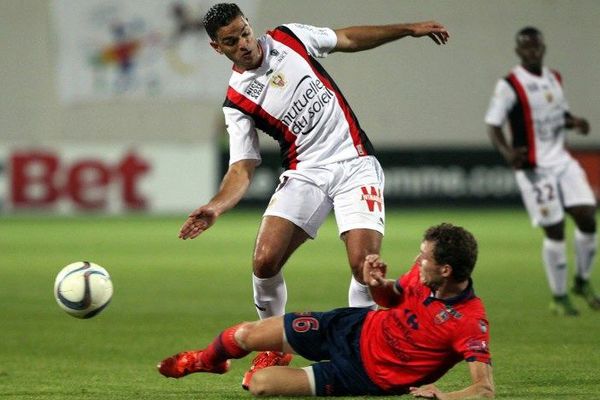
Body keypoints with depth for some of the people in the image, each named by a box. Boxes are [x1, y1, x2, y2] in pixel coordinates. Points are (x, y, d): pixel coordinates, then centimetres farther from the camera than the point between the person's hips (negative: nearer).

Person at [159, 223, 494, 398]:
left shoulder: (471, 322, -32)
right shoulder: (424, 275, -12)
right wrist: (378, 283, -14)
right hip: (358, 329, 5)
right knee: (246, 335, 6)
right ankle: (206, 360, 42)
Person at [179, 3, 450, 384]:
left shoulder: (288, 38, 3)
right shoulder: (237, 102, -1)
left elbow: (348, 39, 18)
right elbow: (243, 168, -5)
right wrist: (216, 206, -24)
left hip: (355, 163, 0)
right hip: (305, 172, 0)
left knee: (365, 264, -19)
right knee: (265, 260, -17)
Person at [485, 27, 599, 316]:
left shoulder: (554, 79, 11)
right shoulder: (509, 86, -9)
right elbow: (493, 125, -11)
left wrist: (574, 122, 1)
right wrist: (507, 152, -29)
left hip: (562, 161, 6)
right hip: (534, 169, -6)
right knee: (554, 230, -6)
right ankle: (559, 298, 8)